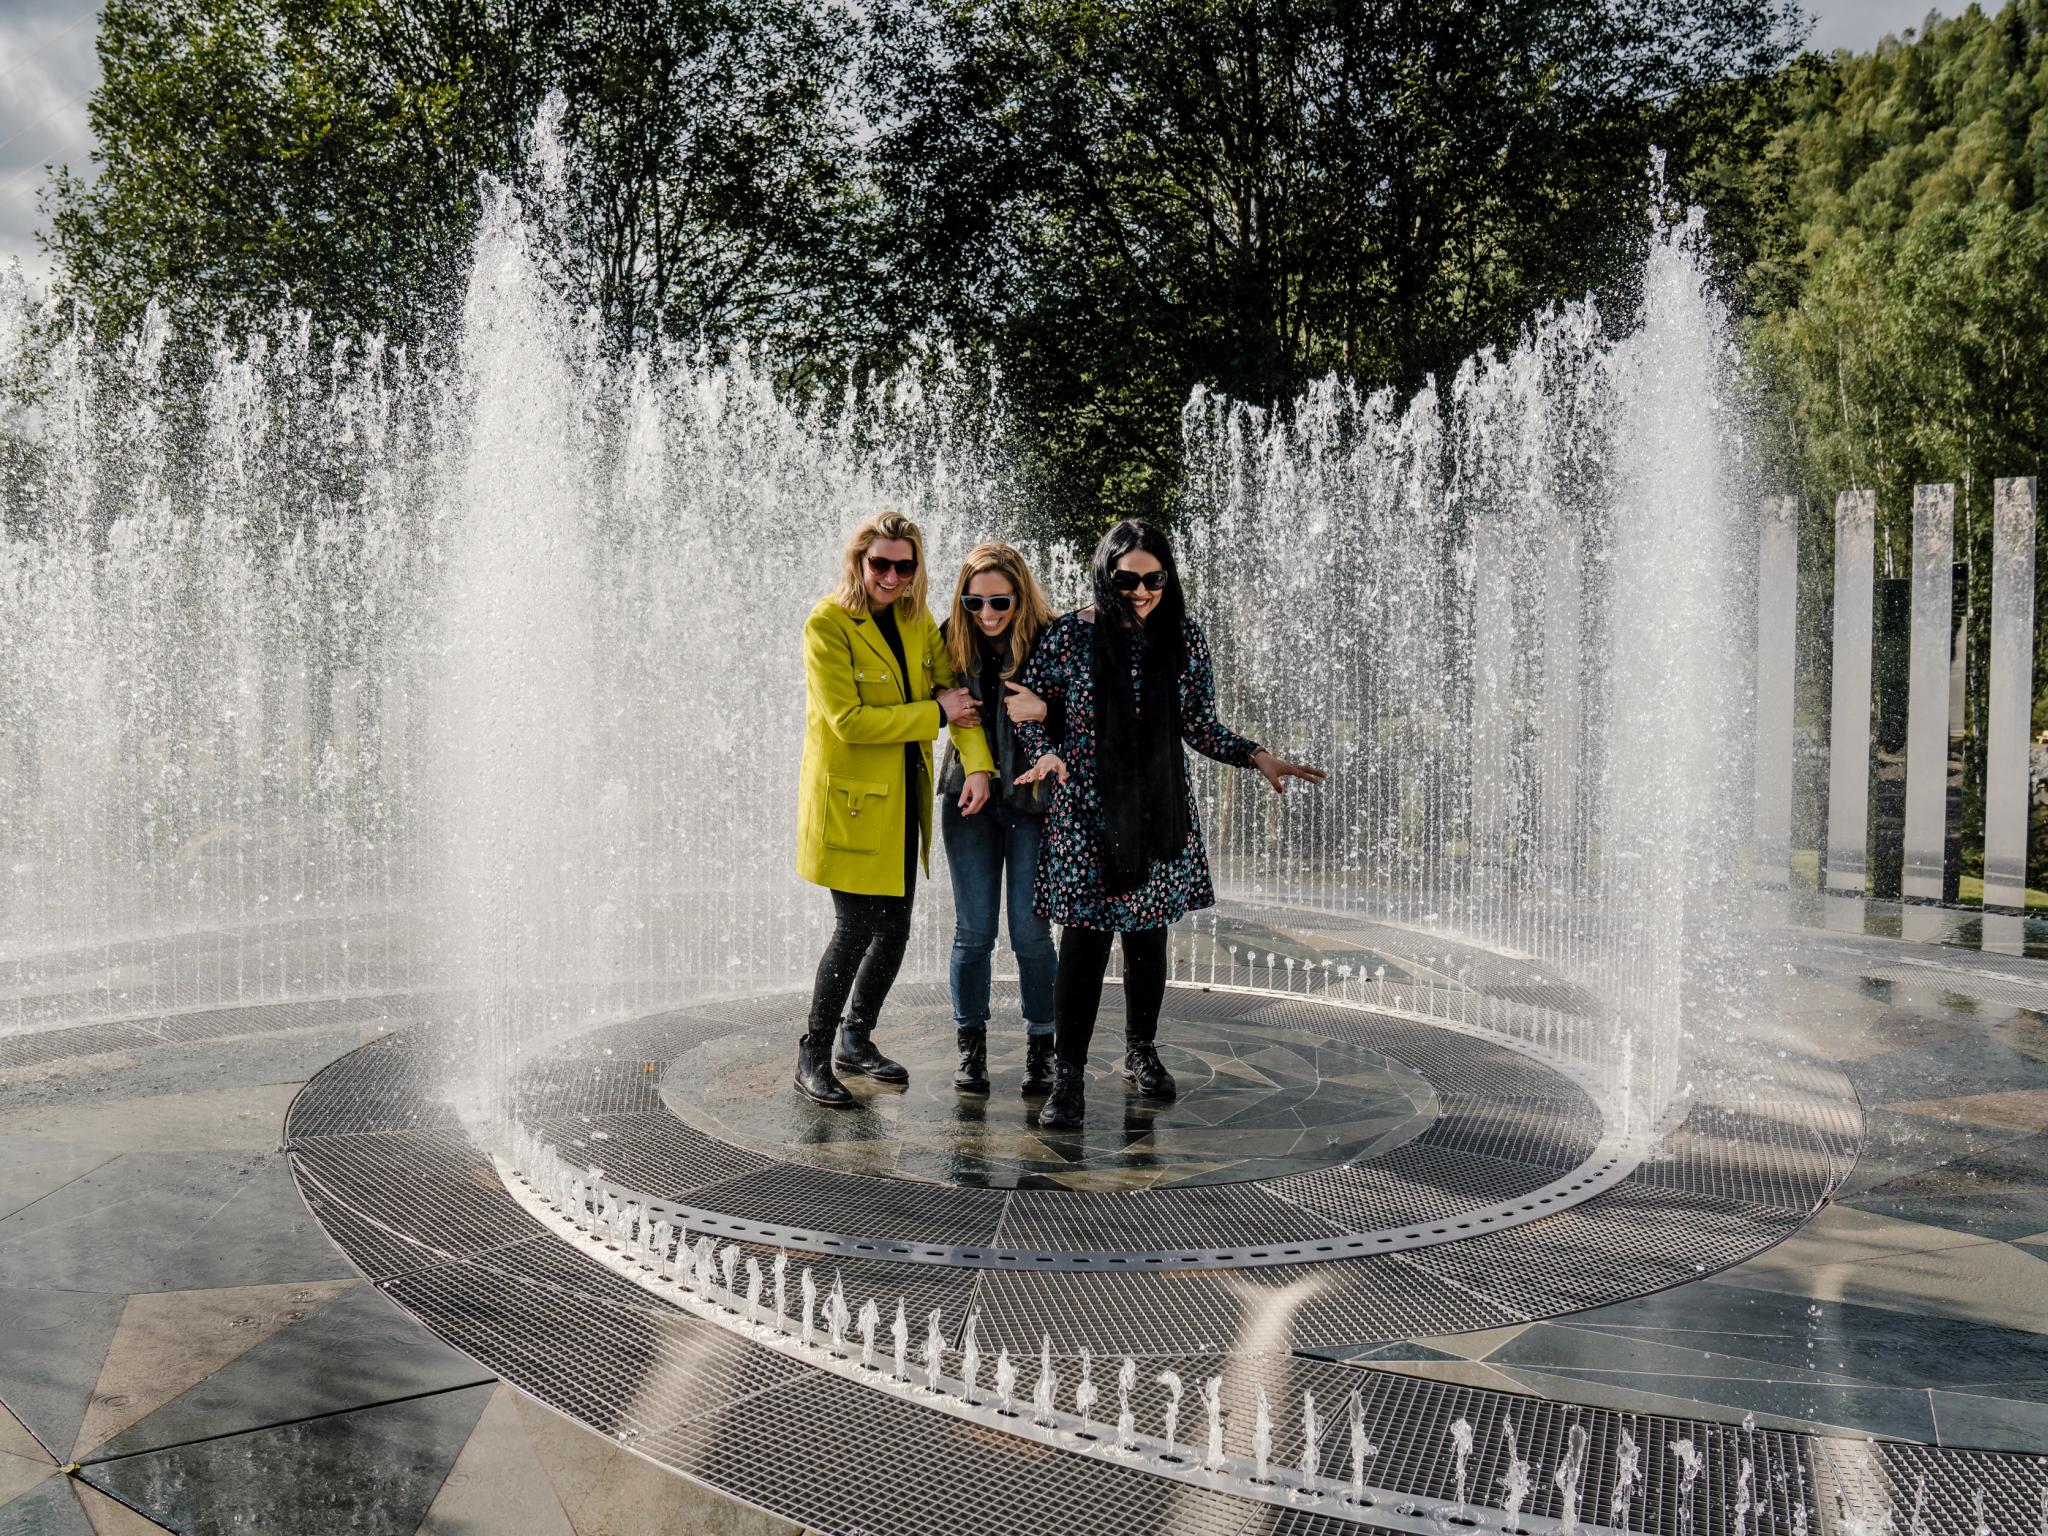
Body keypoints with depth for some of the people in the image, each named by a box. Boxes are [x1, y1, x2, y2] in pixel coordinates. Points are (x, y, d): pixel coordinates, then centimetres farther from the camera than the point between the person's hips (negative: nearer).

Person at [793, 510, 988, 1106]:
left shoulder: (917, 622, 7)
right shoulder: (826, 625, -13)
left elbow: (954, 688, 2)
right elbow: (848, 719, -20)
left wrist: (977, 762, -14)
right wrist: (935, 713, -16)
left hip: (903, 799, 6)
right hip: (848, 799, -6)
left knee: (894, 928, 12)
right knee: (855, 930, -5)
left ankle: (856, 1039, 31)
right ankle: (812, 1056, 11)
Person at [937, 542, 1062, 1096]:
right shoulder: (953, 641, 1)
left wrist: (1044, 710, -26)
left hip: (1033, 799, -2)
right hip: (968, 800, 3)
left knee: (1031, 931, 1)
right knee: (973, 930, 6)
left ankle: (1040, 1049, 16)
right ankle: (971, 1046, 19)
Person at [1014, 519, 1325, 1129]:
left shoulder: (1184, 636, 3)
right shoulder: (1071, 635, -5)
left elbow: (1201, 727, 8)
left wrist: (1258, 757, -5)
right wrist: (1047, 753, -14)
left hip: (1160, 811, 3)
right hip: (1087, 812, -3)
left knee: (1149, 934, 12)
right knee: (1084, 939, -6)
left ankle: (1142, 1051, 31)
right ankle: (1067, 1076, 2)